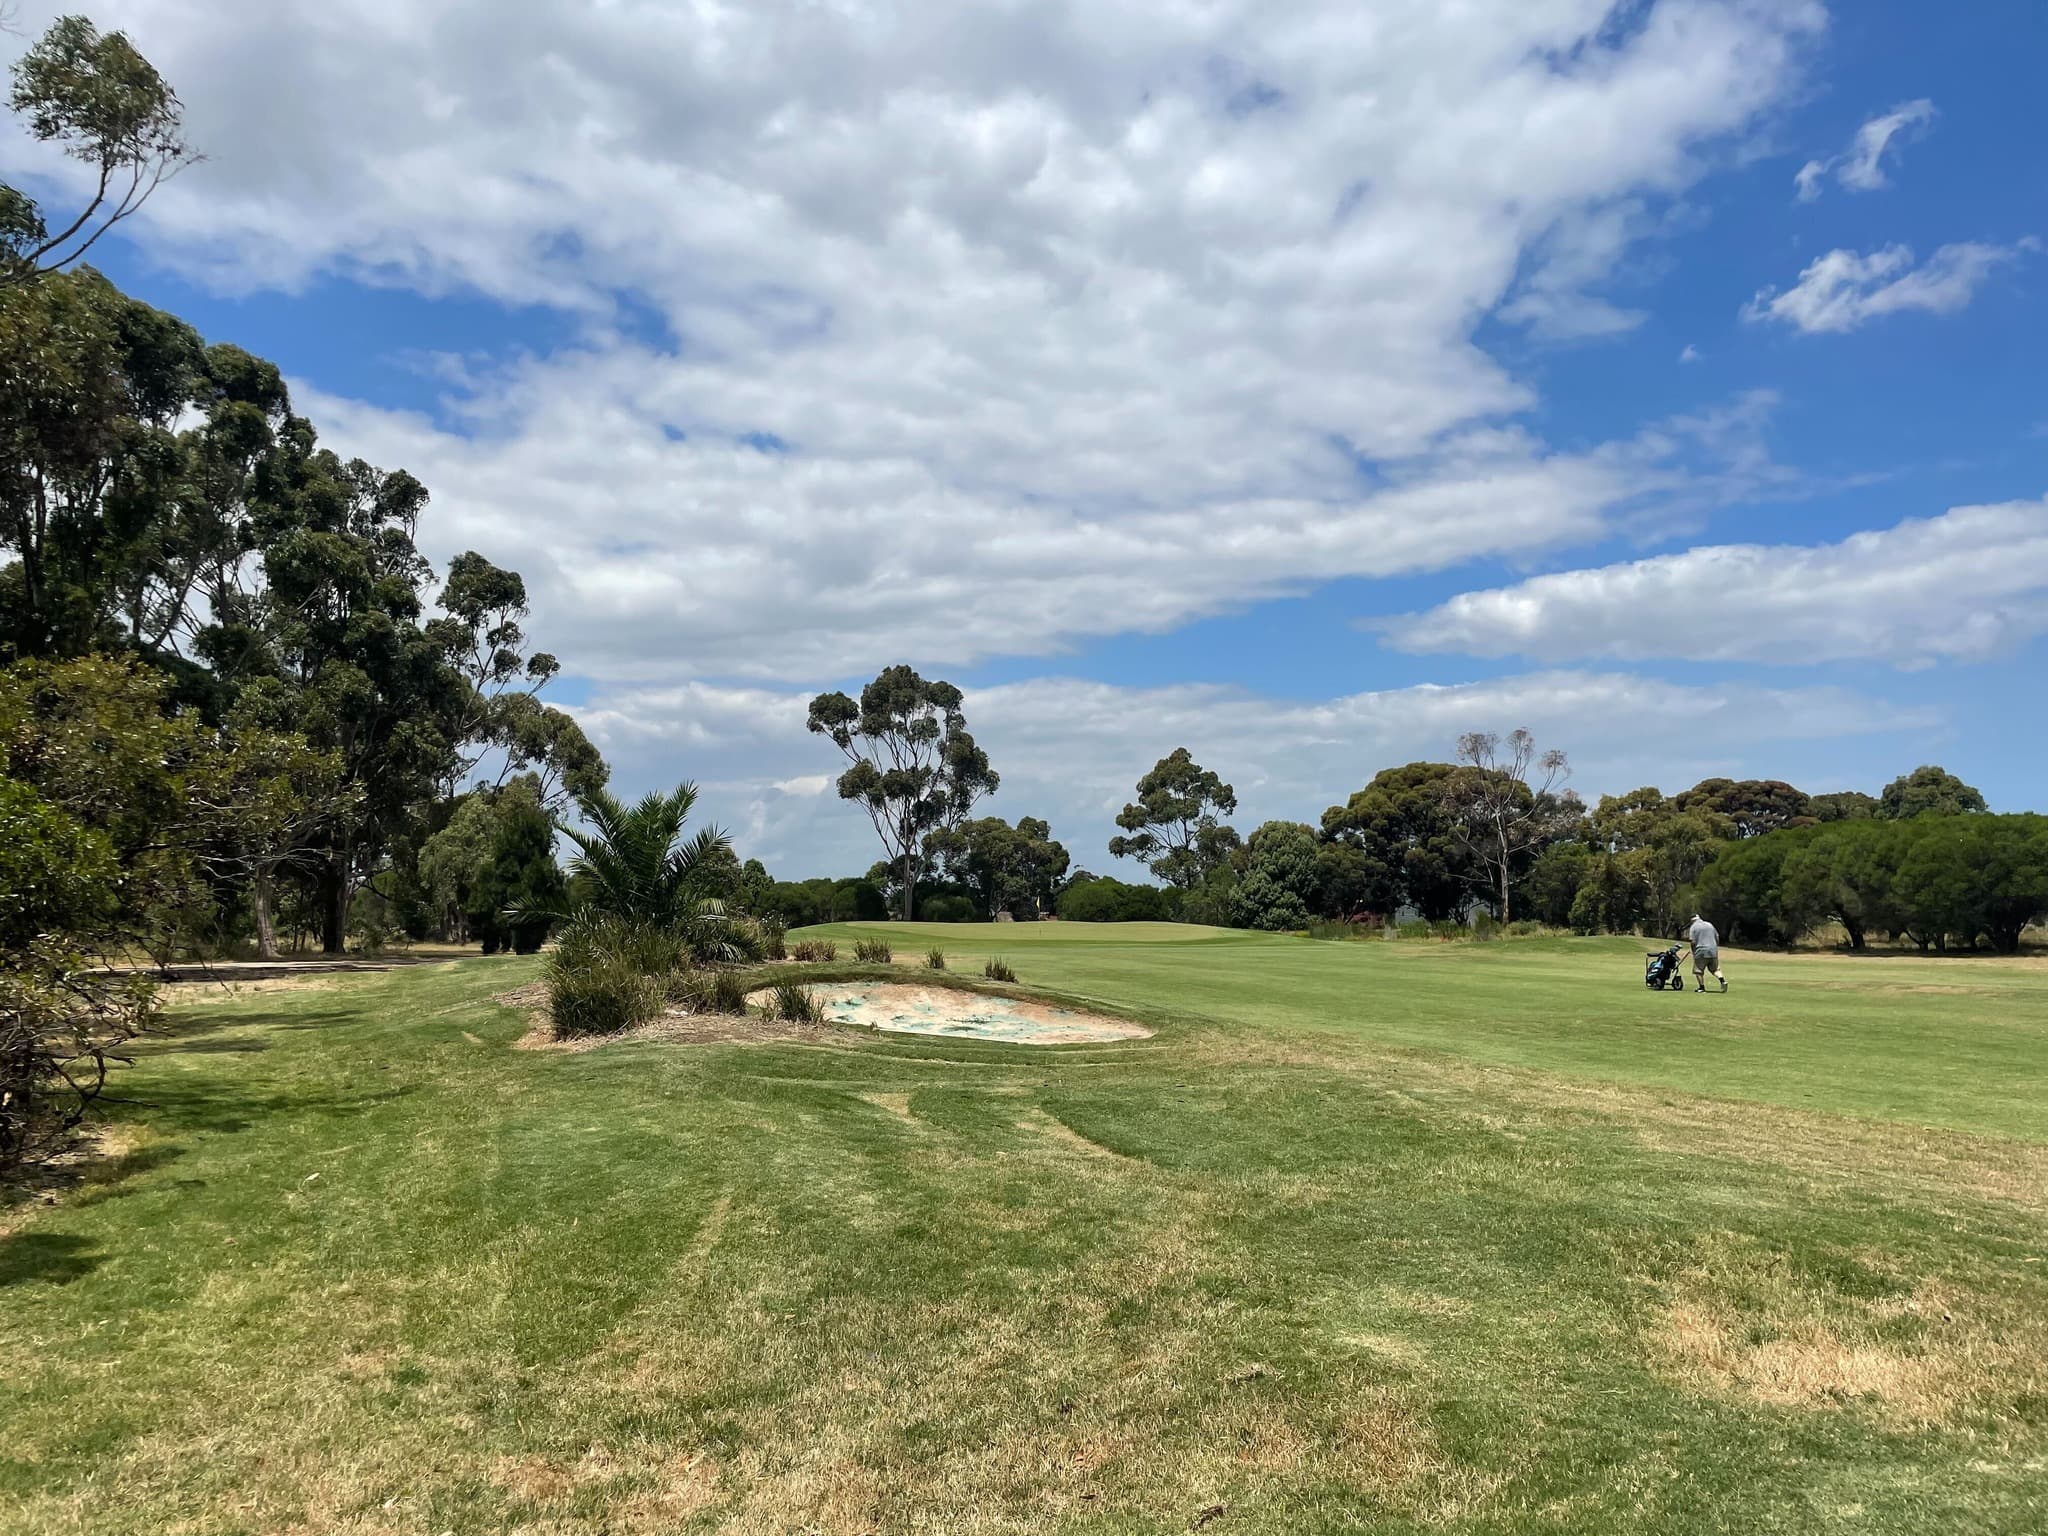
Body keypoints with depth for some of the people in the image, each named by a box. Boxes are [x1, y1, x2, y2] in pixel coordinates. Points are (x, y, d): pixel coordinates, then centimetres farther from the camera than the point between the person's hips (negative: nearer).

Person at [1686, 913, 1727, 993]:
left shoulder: (1693, 927, -2)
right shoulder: (1710, 925, 14)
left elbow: (1693, 941, -9)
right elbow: (1717, 938, 16)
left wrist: (1693, 952, 3)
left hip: (1701, 952, -5)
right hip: (1713, 952, 5)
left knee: (1698, 971, 6)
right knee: (1715, 969, 15)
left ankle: (1702, 987, 4)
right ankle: (1722, 980, -7)